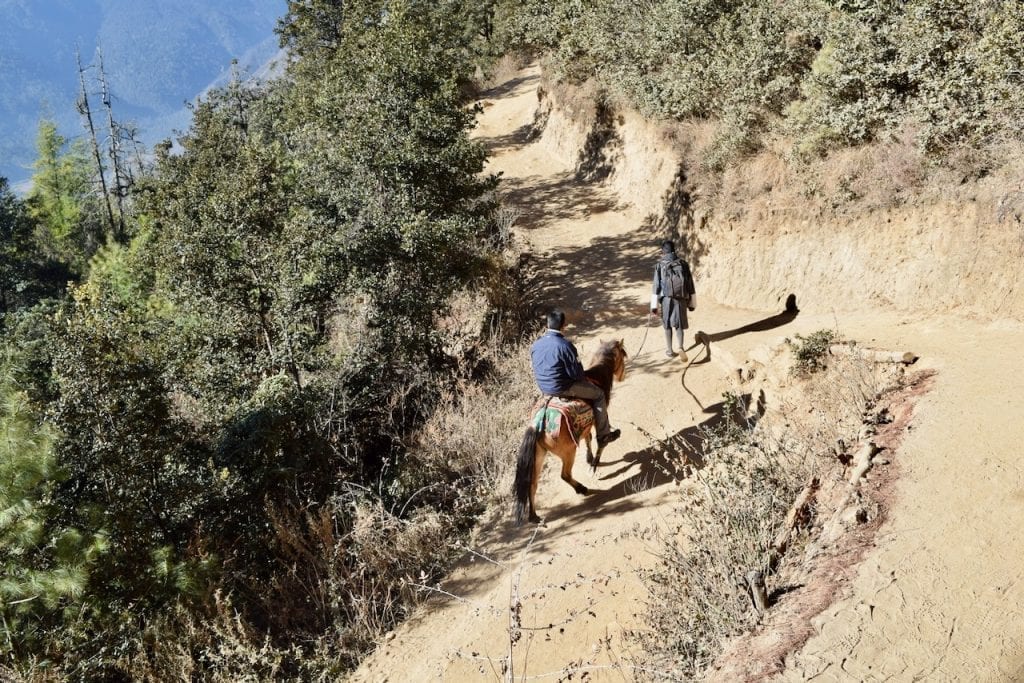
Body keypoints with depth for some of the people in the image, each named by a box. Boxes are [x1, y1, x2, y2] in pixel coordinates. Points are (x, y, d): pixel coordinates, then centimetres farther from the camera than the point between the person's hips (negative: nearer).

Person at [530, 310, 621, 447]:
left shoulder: (535, 345, -2)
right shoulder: (565, 345, -23)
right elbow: (576, 373, -17)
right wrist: (580, 377, 5)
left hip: (543, 388, 8)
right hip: (562, 388, -8)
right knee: (598, 394, 10)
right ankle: (603, 435, 17)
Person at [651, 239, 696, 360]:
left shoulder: (660, 265, -4)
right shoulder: (683, 264, 3)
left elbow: (656, 286, -5)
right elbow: (690, 285, 6)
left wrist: (654, 306, -1)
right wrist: (692, 303, 14)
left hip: (666, 299, -1)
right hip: (681, 299, 1)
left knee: (667, 325, 14)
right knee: (679, 324, 12)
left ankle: (669, 350, 20)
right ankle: (680, 347, -9)